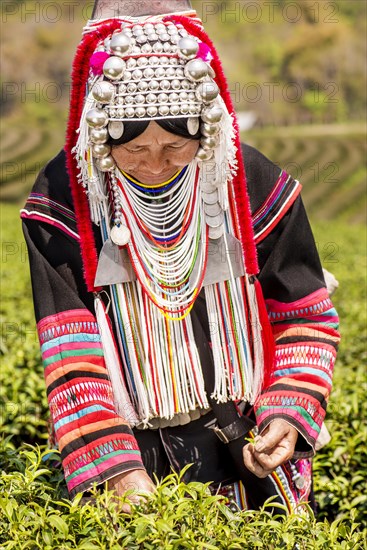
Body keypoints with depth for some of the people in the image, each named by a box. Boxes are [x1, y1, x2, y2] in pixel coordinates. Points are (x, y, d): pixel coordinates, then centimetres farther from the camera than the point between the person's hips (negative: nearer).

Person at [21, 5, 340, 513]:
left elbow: (307, 320, 3)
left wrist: (289, 415, -12)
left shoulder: (256, 185, -7)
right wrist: (121, 473, -23)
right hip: (126, 452, -1)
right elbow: (71, 356, -14)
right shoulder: (63, 203, -11)